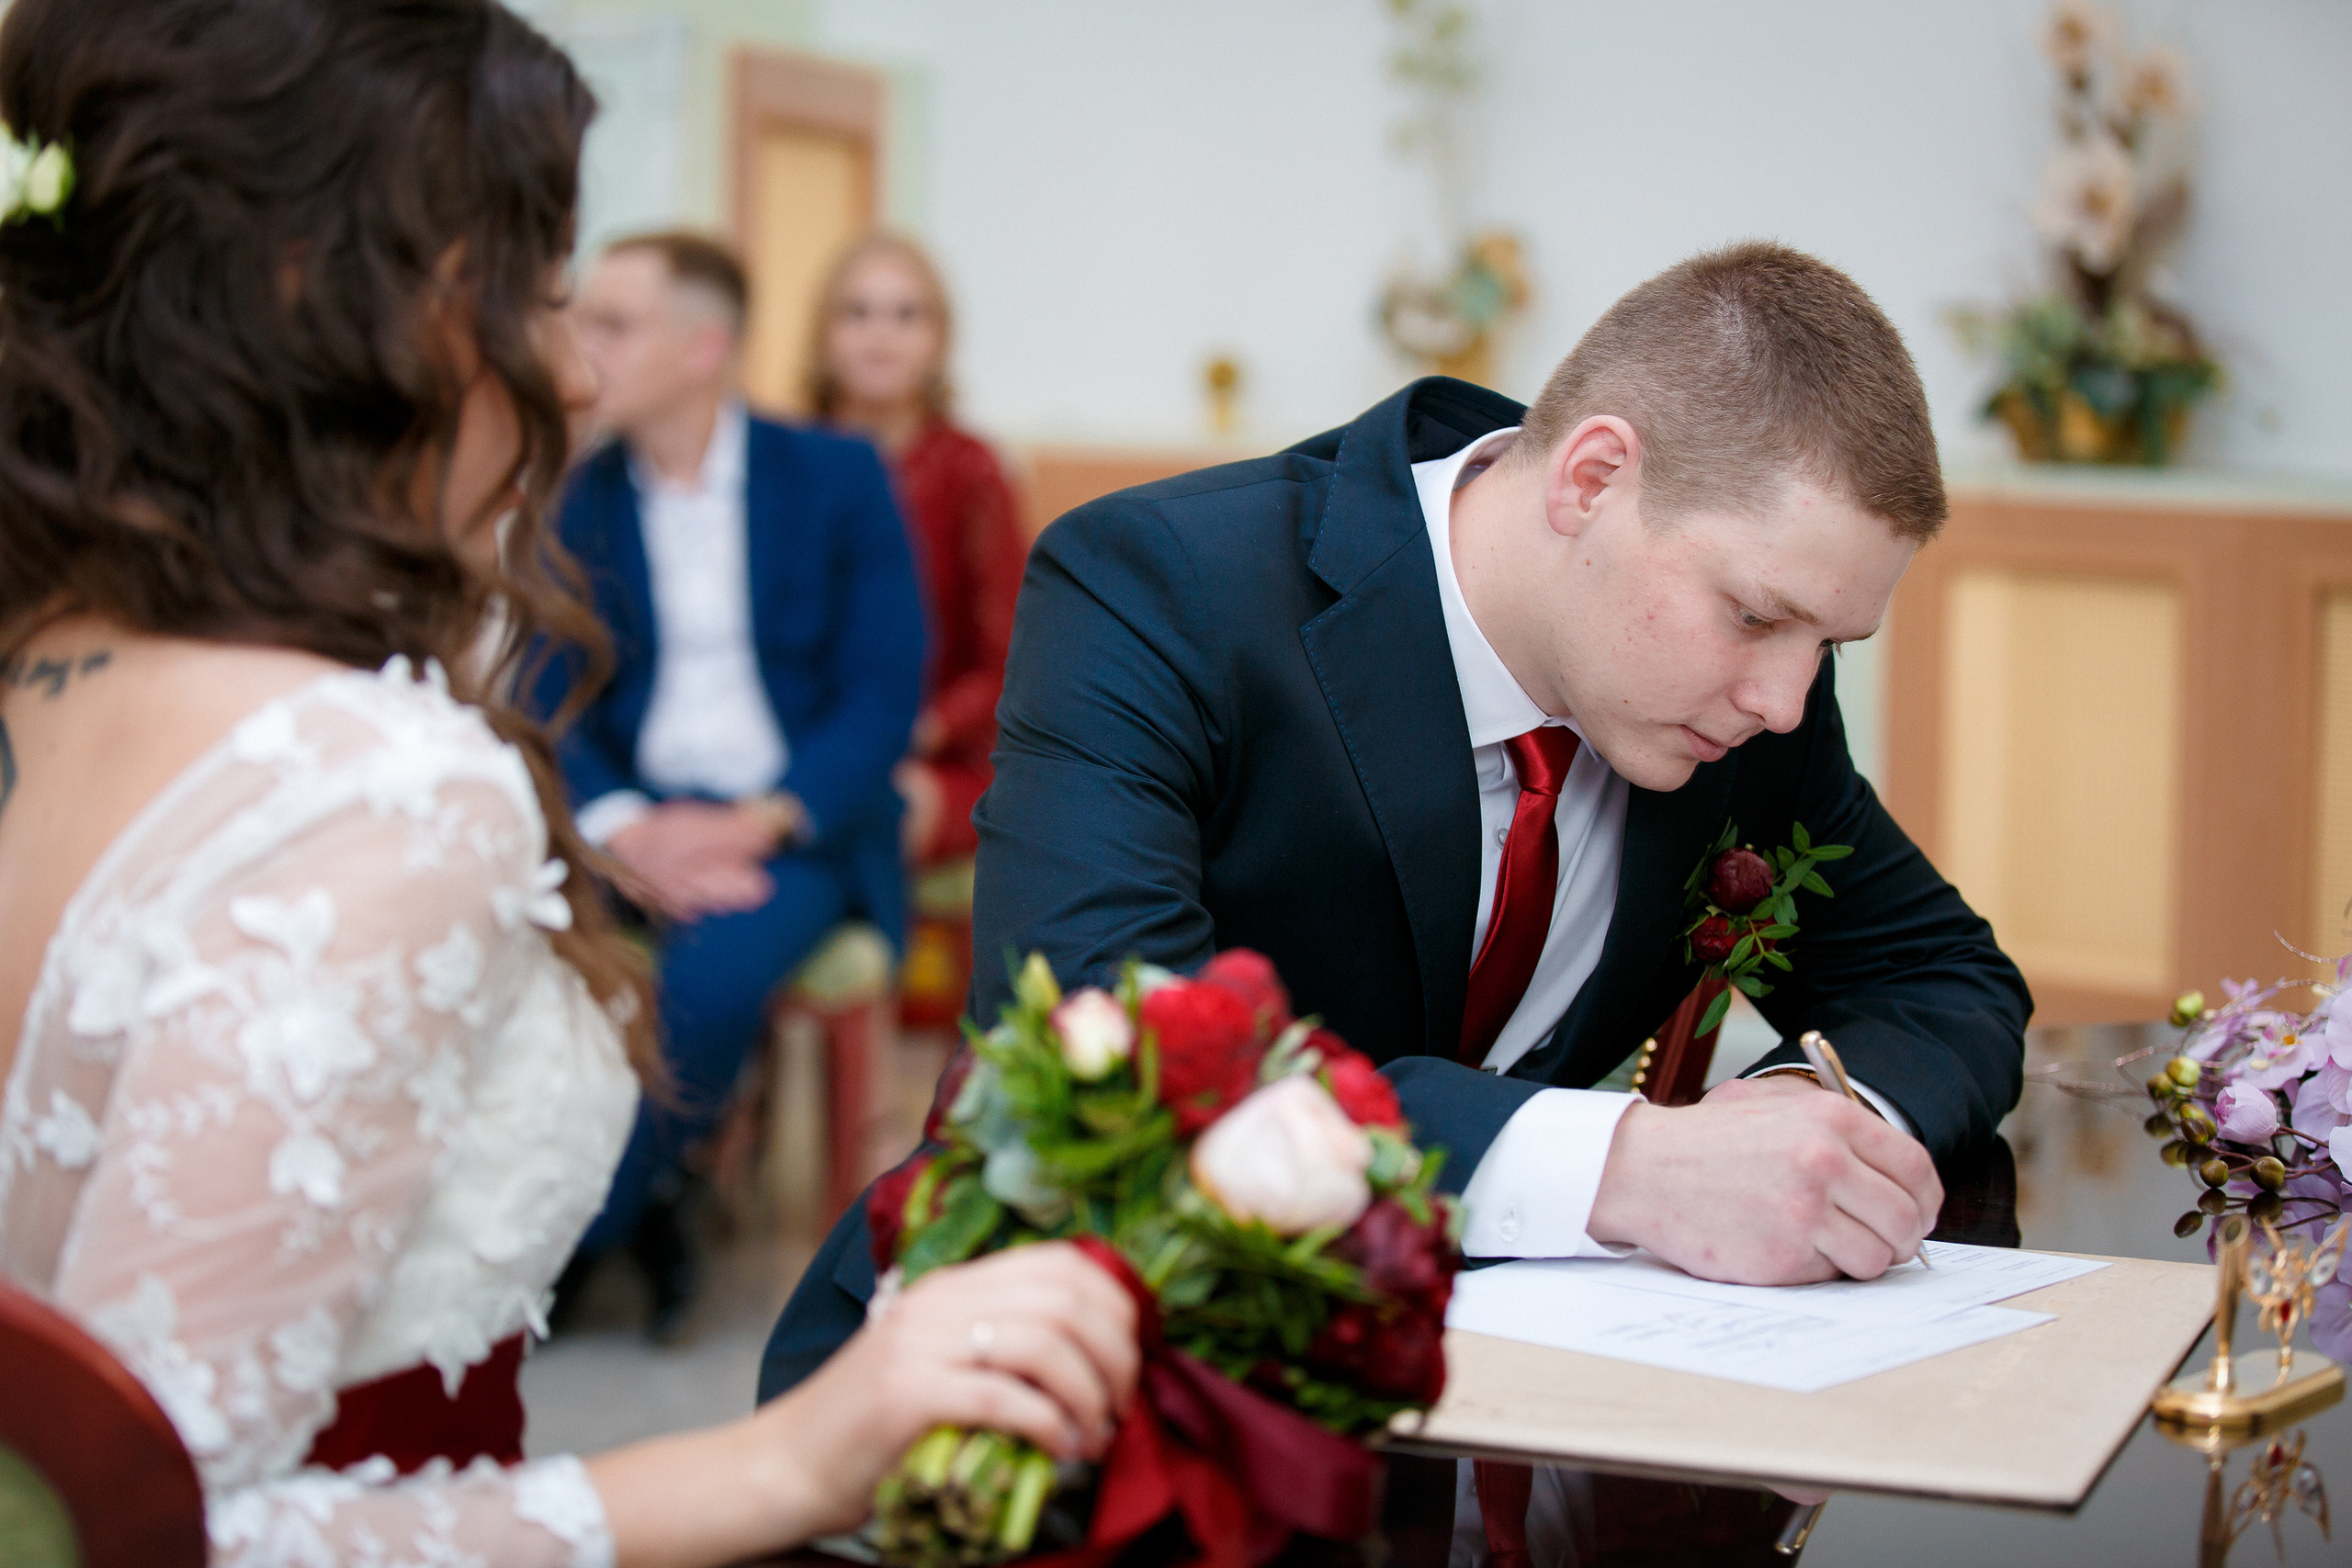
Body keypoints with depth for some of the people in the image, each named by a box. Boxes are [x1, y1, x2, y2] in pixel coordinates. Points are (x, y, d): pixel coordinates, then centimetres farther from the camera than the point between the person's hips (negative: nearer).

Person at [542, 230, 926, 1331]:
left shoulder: (837, 477, 2)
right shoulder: (578, 500, 10)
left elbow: (885, 695, -4)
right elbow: (546, 706, 2)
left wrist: (761, 822, -19)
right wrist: (624, 829, -19)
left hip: (798, 822, -2)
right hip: (634, 817, 3)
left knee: (713, 970, -33)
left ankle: (573, 1244, -13)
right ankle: (638, 1211, -13)